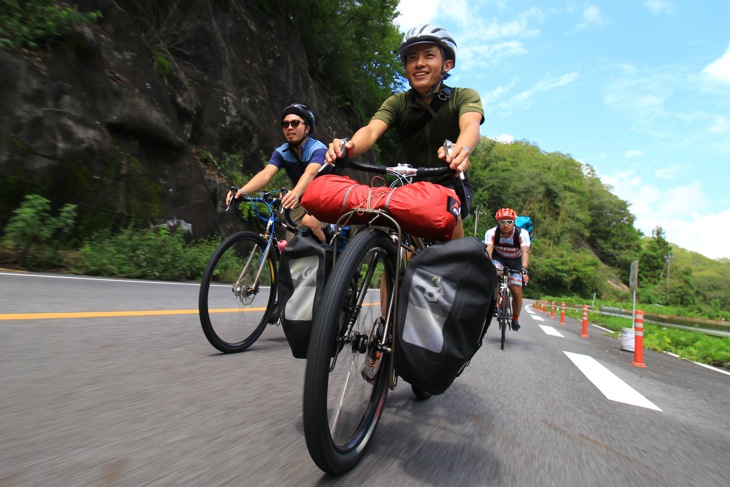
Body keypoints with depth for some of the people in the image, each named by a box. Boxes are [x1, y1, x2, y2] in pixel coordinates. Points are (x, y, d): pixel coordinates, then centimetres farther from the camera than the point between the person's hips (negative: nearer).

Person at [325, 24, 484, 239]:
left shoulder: (464, 97, -12)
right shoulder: (397, 103, -8)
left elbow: (470, 125, -34)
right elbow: (372, 130, -26)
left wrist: (461, 149, -58)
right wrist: (349, 146, -50)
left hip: (453, 184, -2)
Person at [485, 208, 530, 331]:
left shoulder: (522, 233, -27)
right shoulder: (491, 233, -26)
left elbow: (525, 252, -39)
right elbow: (488, 250, -37)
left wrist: (524, 270, -55)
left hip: (515, 261, 0)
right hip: (498, 258, 0)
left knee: (517, 291, -8)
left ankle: (515, 318, 17)